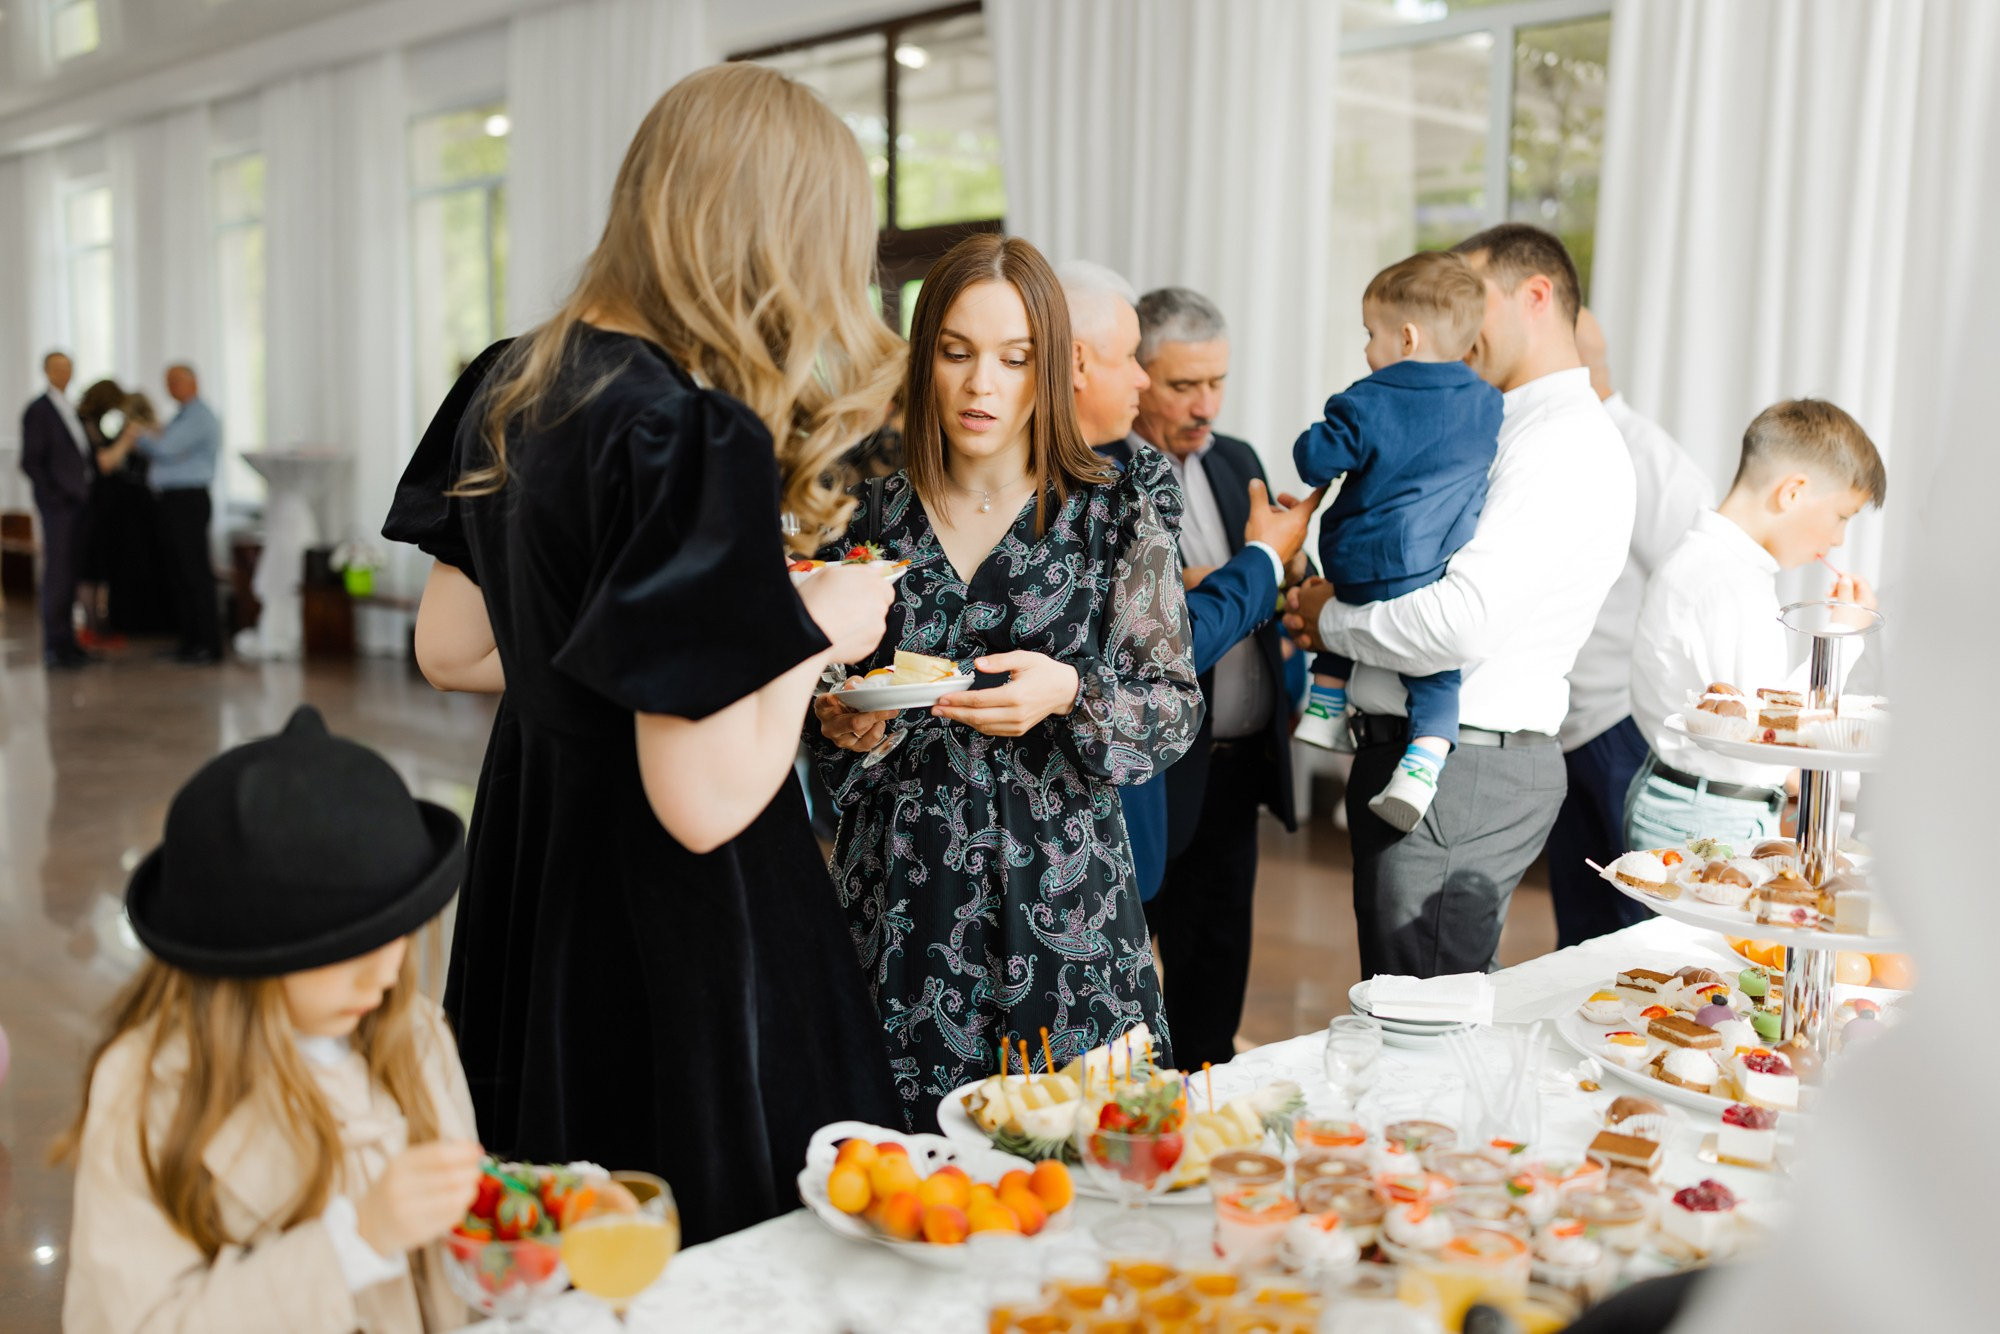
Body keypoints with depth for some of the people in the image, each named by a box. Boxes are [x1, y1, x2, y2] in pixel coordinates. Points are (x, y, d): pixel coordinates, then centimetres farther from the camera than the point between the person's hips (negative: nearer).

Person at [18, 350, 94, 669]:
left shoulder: (73, 410, 17)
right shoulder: (38, 411, -4)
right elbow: (30, 461, -9)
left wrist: (87, 491, 10)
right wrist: (52, 496, -13)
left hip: (78, 502, 7)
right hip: (58, 503, -7)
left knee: (70, 574, 9)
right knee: (57, 573, -7)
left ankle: (66, 642, 13)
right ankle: (55, 648, -4)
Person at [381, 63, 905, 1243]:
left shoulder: (511, 387, 2)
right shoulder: (697, 436, -24)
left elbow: (449, 648, 13)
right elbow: (706, 803, -26)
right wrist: (814, 630, -11)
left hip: (530, 877, 9)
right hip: (674, 931, -9)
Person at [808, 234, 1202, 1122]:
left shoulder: (1117, 514, -1)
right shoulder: (871, 520, 5)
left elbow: (1177, 709, -1)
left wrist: (1070, 696, -19)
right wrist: (844, 730, -8)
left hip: (1058, 899, -1)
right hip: (900, 904, 2)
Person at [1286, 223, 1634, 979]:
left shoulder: (1564, 443, -15)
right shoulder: (1511, 431, 19)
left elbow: (1464, 624, -26)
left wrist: (1330, 620, -10)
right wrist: (1340, 607, 5)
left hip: (1463, 771, -10)